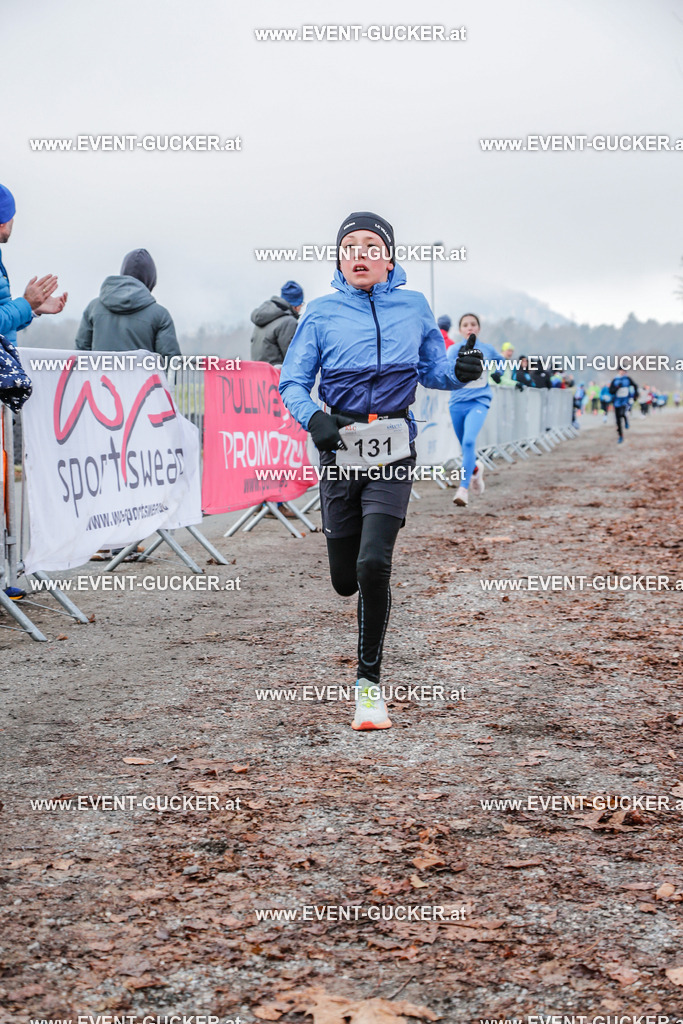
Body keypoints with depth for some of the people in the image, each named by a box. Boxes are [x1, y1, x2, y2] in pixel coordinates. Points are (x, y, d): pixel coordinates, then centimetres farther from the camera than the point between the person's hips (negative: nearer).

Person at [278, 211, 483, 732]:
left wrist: (460, 368, -8)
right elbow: (293, 381, 4)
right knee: (345, 580, 6)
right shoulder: (322, 313, 5)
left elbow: (434, 370, 16)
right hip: (340, 447, 1)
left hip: (393, 452, -1)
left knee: (373, 563, -20)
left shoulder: (414, 307, 8)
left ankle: (370, 682, -6)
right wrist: (312, 416, -18)